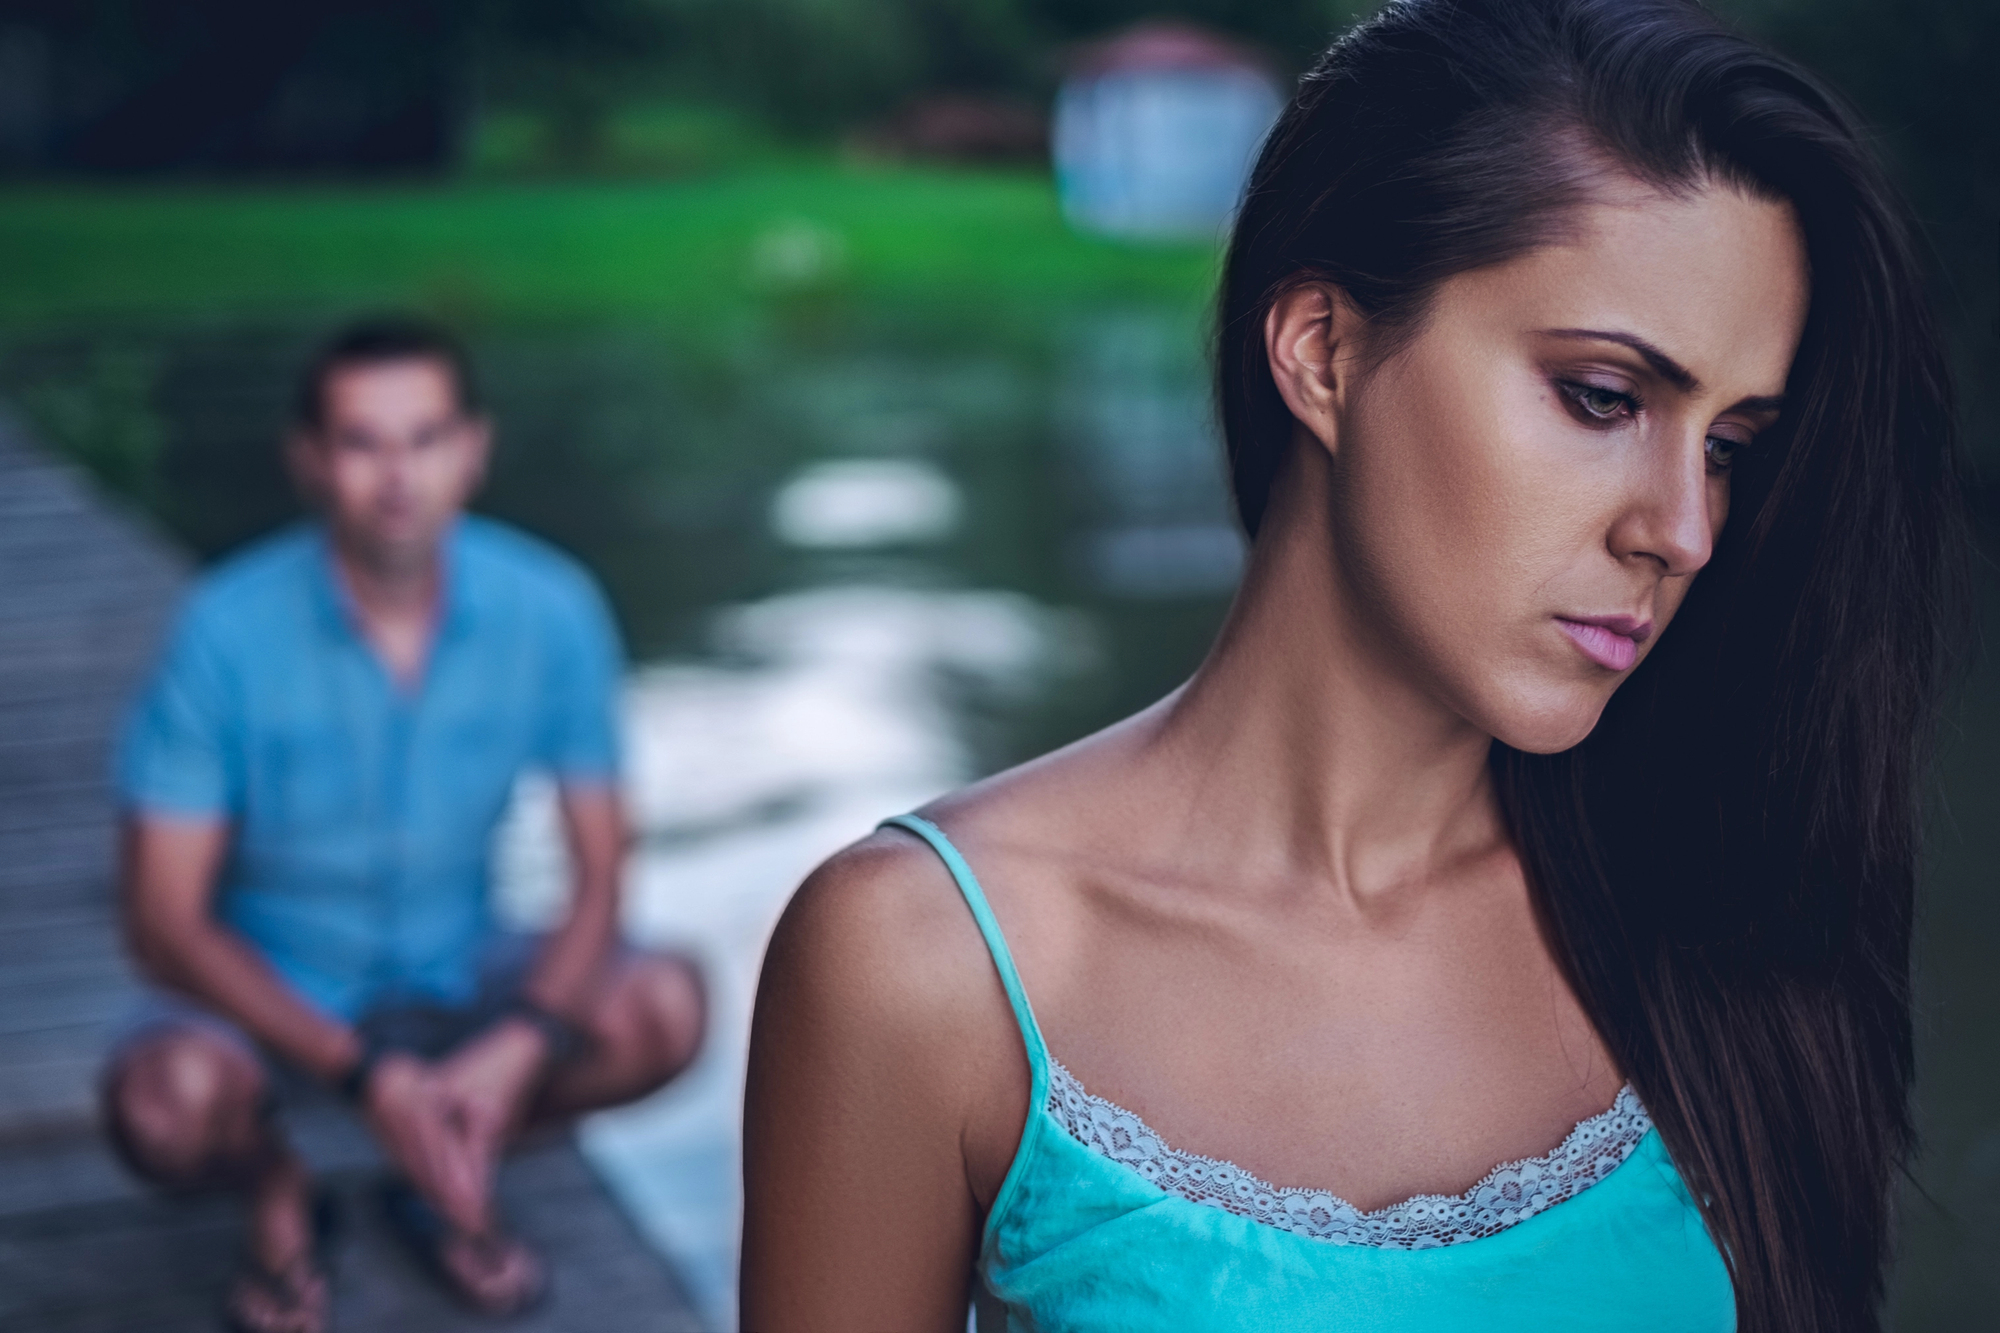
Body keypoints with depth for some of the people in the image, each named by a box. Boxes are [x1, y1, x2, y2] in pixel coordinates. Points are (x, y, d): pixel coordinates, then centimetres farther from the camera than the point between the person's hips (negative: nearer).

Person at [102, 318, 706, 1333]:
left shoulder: (551, 611, -15)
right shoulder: (230, 630, -21)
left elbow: (598, 874, -10)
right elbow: (165, 922, -19)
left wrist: (519, 1048, -29)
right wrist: (364, 1074, -29)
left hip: (454, 970, 3)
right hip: (271, 982, -2)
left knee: (662, 1011, -23)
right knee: (167, 1100, -35)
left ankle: (451, 1184, 7)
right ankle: (274, 1189, 5)